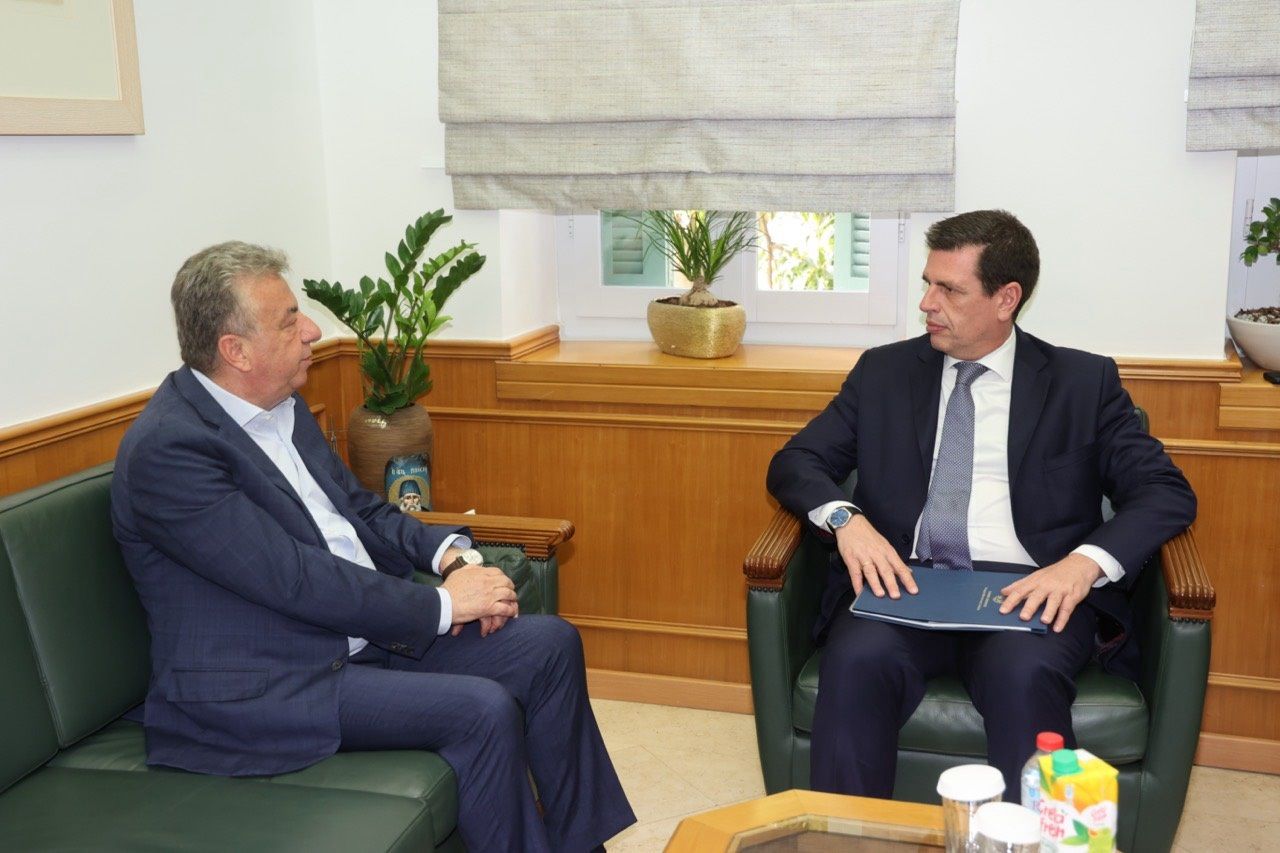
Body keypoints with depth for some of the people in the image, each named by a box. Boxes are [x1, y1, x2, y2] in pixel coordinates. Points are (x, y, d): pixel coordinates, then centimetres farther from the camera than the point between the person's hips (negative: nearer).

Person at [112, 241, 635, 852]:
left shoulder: (283, 406, 9)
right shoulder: (167, 448, -19)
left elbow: (359, 509, 16)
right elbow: (295, 579, -23)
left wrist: (452, 555, -3)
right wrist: (443, 604, -17)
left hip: (364, 631, 9)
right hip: (258, 687, -9)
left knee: (551, 644, 1)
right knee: (484, 709, -25)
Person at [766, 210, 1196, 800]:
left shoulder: (1084, 382, 11)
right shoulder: (884, 371, 16)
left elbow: (1167, 492, 5)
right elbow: (794, 462, 12)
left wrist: (1086, 562, -16)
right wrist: (845, 518, -12)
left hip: (1028, 590, -1)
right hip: (905, 580, 2)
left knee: (1024, 674, -34)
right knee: (858, 660, -31)